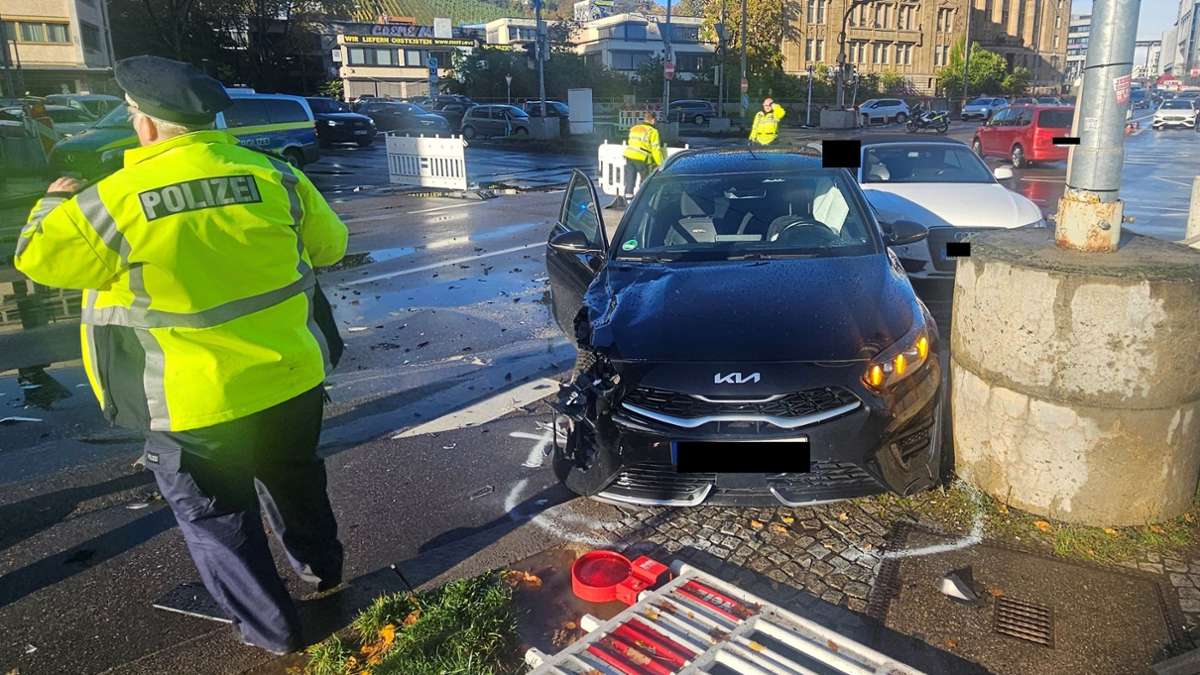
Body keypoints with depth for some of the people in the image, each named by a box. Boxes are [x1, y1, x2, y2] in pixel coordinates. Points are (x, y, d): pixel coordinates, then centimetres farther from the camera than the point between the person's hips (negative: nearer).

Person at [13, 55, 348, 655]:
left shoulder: (117, 201, -16)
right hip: (291, 379, 4)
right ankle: (320, 566, 48)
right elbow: (329, 245, 7)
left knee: (216, 517, 17)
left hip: (196, 404, -4)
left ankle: (270, 628, 30)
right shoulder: (273, 175, -8)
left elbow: (37, 256, 2)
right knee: (292, 475, 28)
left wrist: (58, 200, 20)